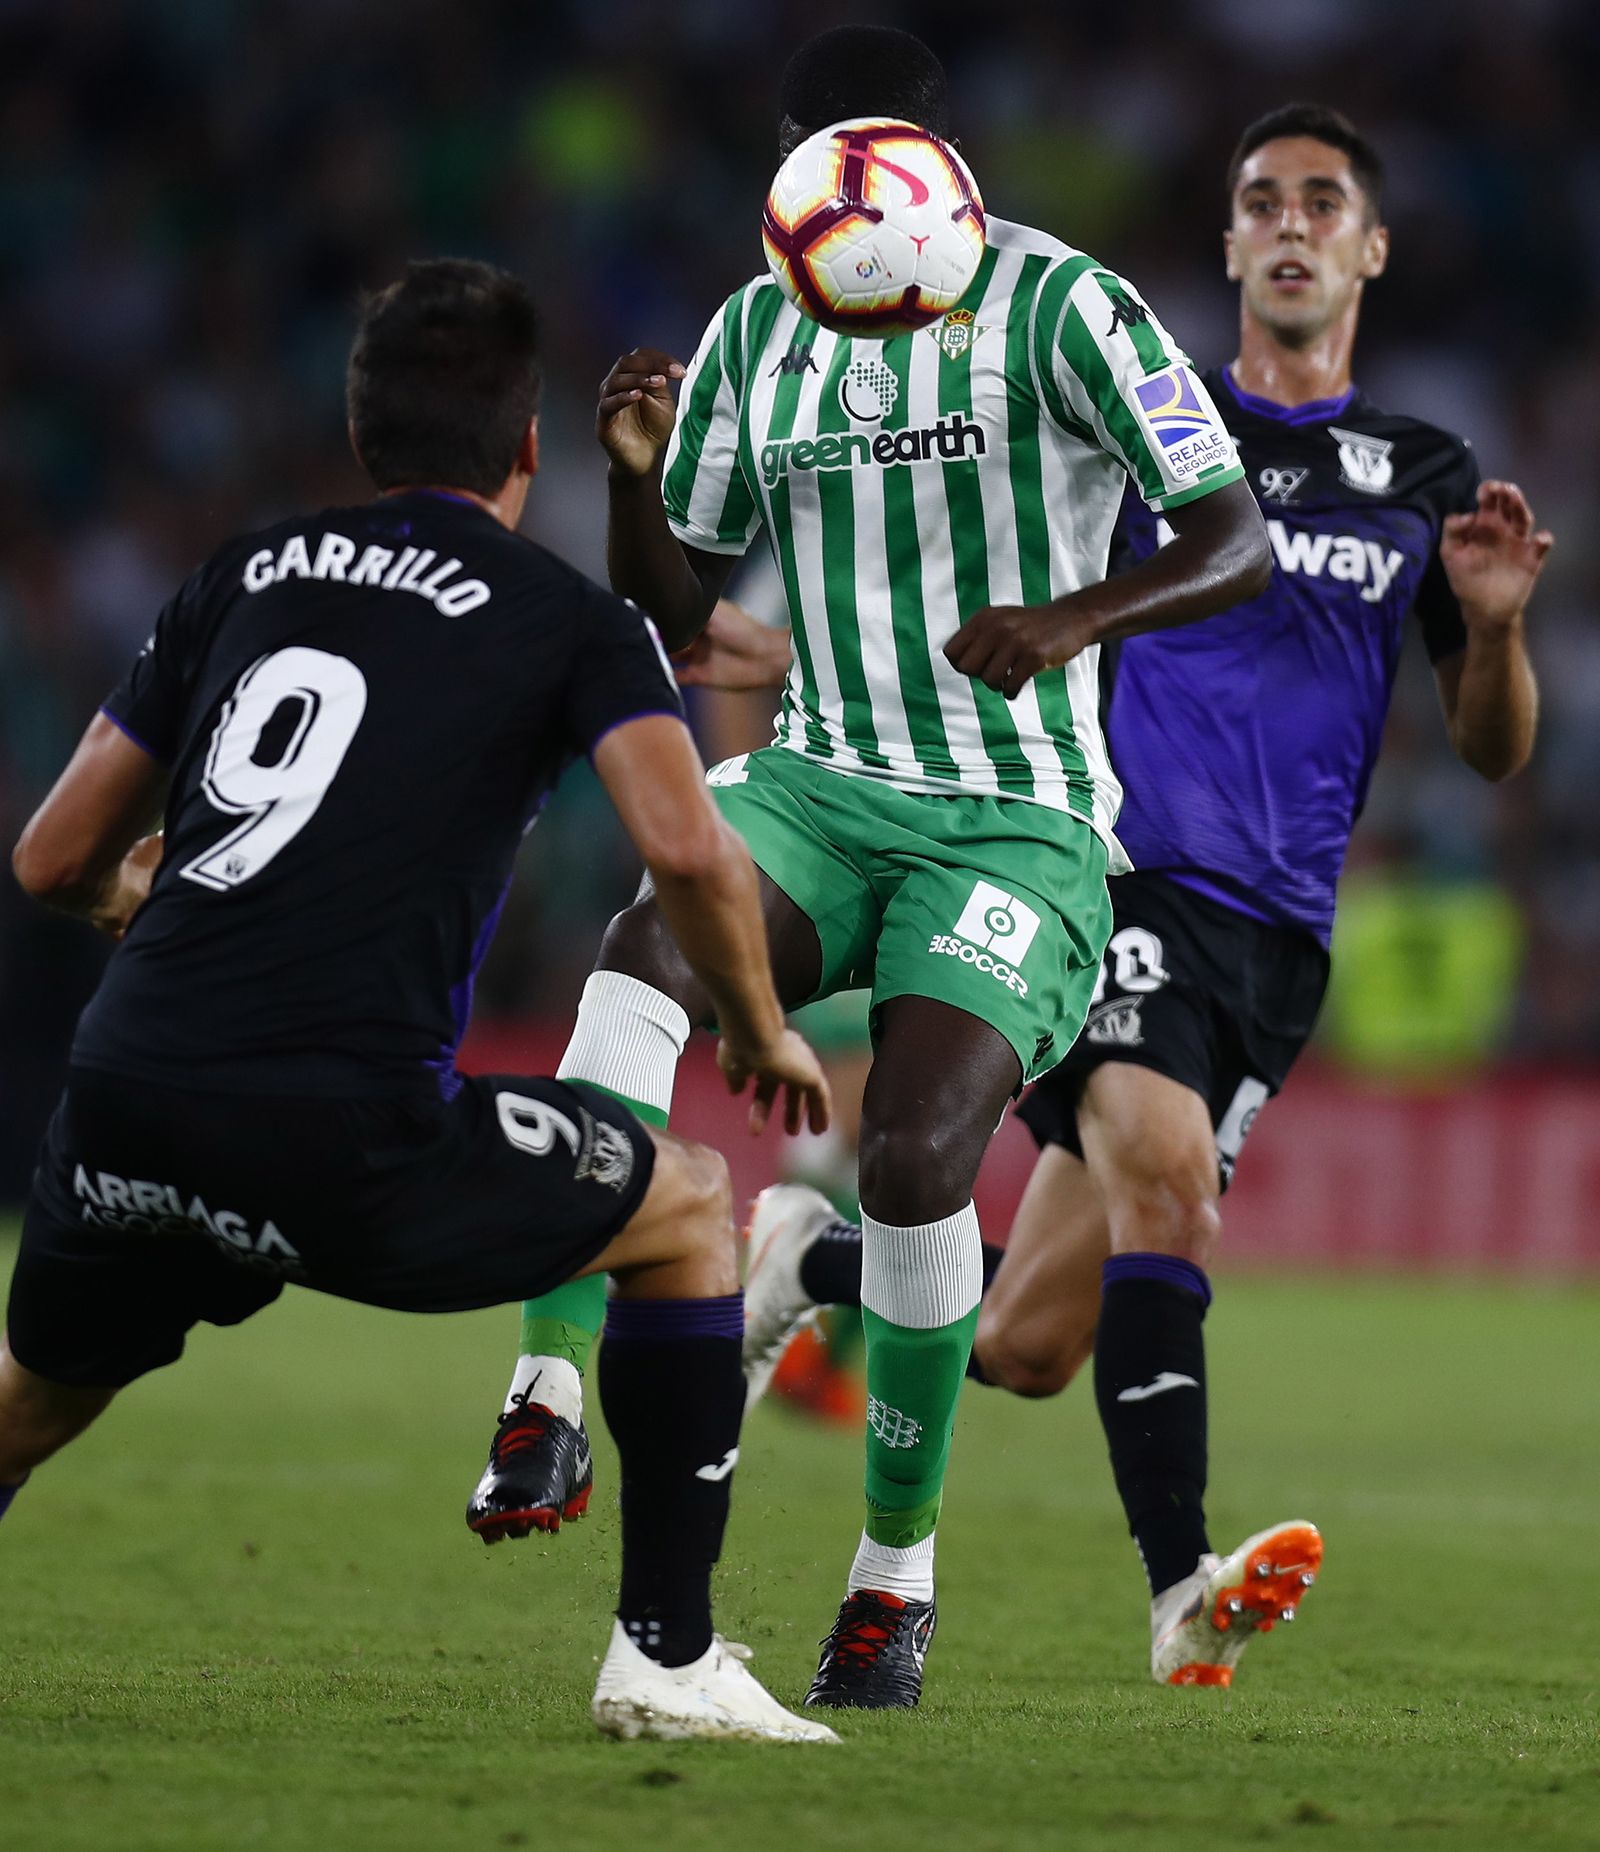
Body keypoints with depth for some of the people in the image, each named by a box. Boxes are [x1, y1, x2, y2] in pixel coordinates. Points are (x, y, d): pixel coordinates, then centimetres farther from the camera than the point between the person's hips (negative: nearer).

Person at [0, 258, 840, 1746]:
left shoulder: (245, 575, 21)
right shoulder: (567, 619, 9)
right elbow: (688, 852, -6)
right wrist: (763, 1035, 12)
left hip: (121, 1105, 4)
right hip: (346, 1129, -4)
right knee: (690, 1209, 20)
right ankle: (664, 1658, 18)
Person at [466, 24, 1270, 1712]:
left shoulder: (1061, 307, -6)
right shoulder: (755, 333, 10)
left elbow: (1236, 546, -11)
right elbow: (680, 618, 13)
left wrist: (1079, 616, -30)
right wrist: (634, 477, -7)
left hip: (1018, 827, -4)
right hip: (820, 791, 4)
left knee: (918, 1155, -21)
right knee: (644, 955, -29)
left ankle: (898, 1559, 0)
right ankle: (547, 1401, -36)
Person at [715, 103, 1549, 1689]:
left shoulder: (1423, 478, 14)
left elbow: (1492, 750, 15)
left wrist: (1494, 624, -5)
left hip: (1275, 935, 3)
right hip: (1121, 864, -3)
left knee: (1026, 1348, 1)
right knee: (1164, 1167, -32)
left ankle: (812, 1259, 32)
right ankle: (1182, 1592, -30)